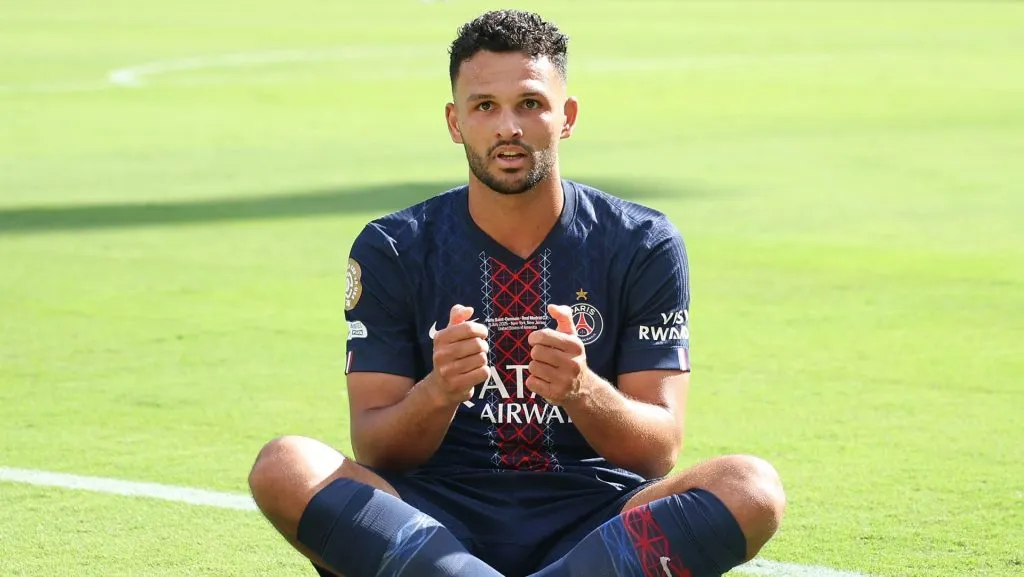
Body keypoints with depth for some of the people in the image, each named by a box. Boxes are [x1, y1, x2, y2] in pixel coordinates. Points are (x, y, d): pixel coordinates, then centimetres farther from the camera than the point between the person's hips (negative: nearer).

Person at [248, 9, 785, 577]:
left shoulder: (645, 246, 3)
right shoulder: (391, 249, 3)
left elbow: (659, 449, -3)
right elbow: (374, 452, -3)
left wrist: (583, 392, -25)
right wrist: (440, 392, -25)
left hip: (594, 517, 0)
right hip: (438, 521, 0)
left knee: (752, 487, -29)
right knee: (283, 468, -28)